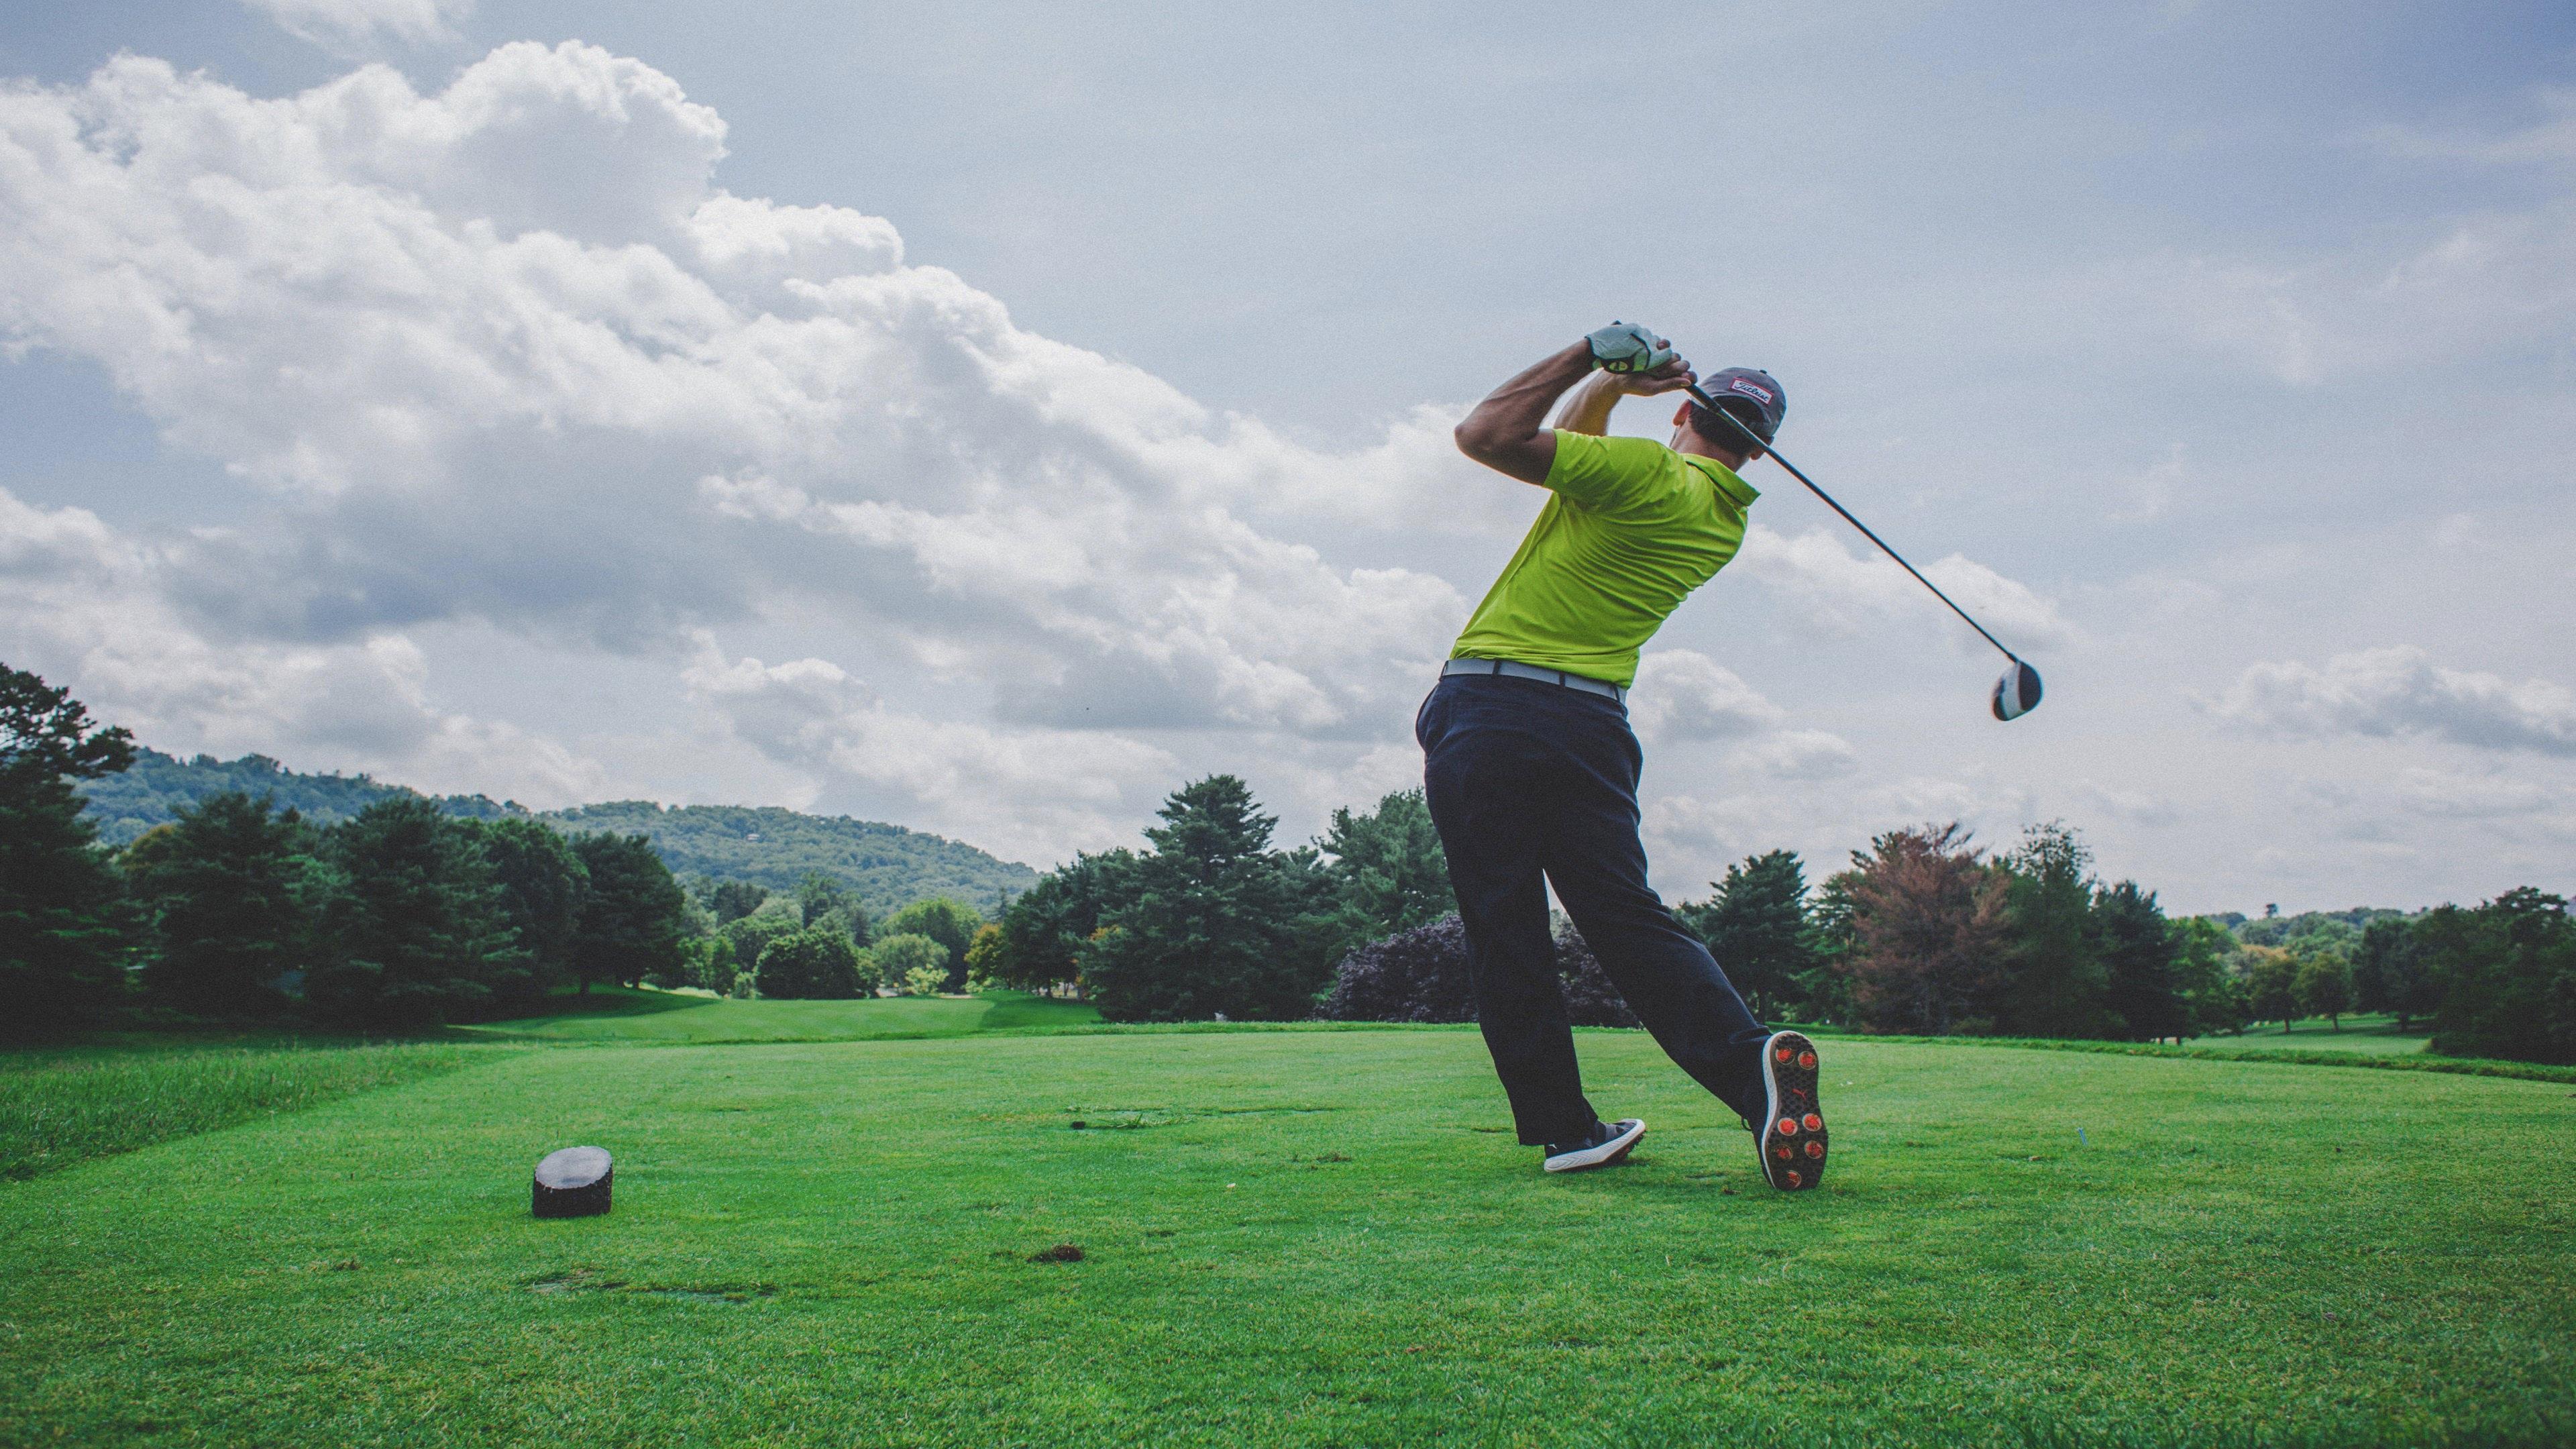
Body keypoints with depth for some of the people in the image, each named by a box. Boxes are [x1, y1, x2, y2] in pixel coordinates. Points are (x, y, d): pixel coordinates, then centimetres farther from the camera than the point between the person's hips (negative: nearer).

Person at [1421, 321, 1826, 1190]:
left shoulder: (1644, 473, -6)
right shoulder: (1725, 525, 18)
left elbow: (1485, 435, -8)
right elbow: (1568, 448, 28)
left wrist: (1593, 363, -1)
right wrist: (1607, 381, 12)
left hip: (1485, 706, -5)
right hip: (1591, 720, 5)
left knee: (1505, 932, 3)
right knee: (1628, 920, 6)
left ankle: (1563, 1126, 6)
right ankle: (1750, 1060, -15)